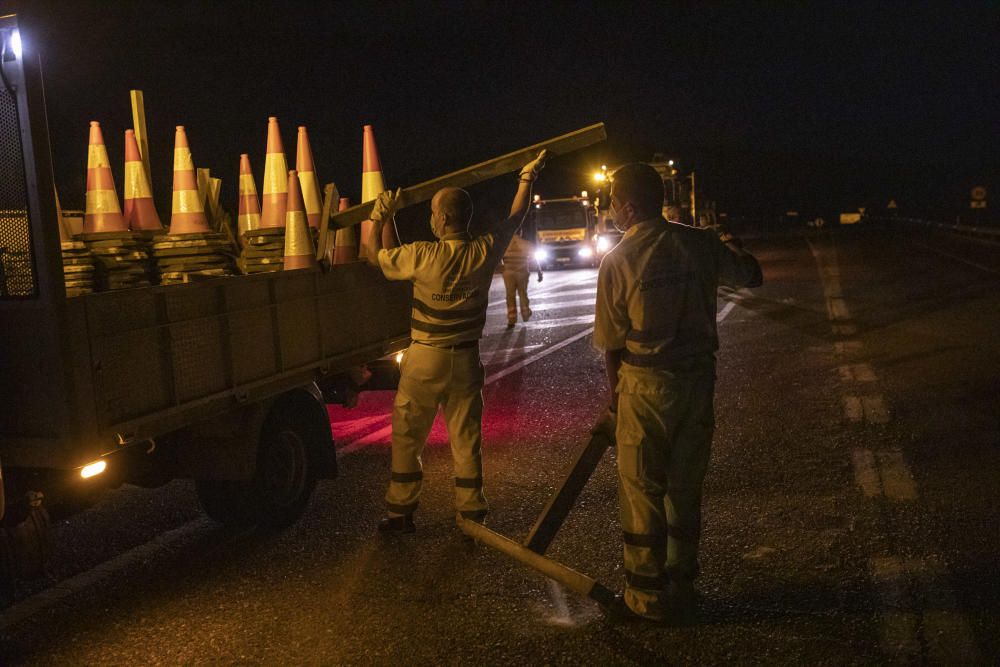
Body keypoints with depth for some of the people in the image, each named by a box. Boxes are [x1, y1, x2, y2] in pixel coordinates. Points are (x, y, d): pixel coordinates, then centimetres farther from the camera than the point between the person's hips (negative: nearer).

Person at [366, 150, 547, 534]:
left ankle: (401, 513, 19)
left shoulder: (423, 256, -17)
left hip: (425, 360, -3)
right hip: (466, 361, 3)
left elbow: (376, 258, -1)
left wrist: (378, 218, 12)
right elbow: (516, 217, 11)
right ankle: (471, 513, 18)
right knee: (466, 440, 11)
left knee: (407, 438, 10)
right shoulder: (485, 253, -7)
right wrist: (527, 177, 24)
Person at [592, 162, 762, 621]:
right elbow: (751, 276, 15)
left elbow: (612, 345, -5)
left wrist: (616, 400, 9)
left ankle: (647, 595, 17)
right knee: (685, 486, 16)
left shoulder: (618, 261, -10)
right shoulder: (699, 244, -1)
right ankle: (681, 587, 28)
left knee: (641, 490, 8)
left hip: (645, 383, -4)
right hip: (699, 377, 5)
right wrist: (730, 247, 37)